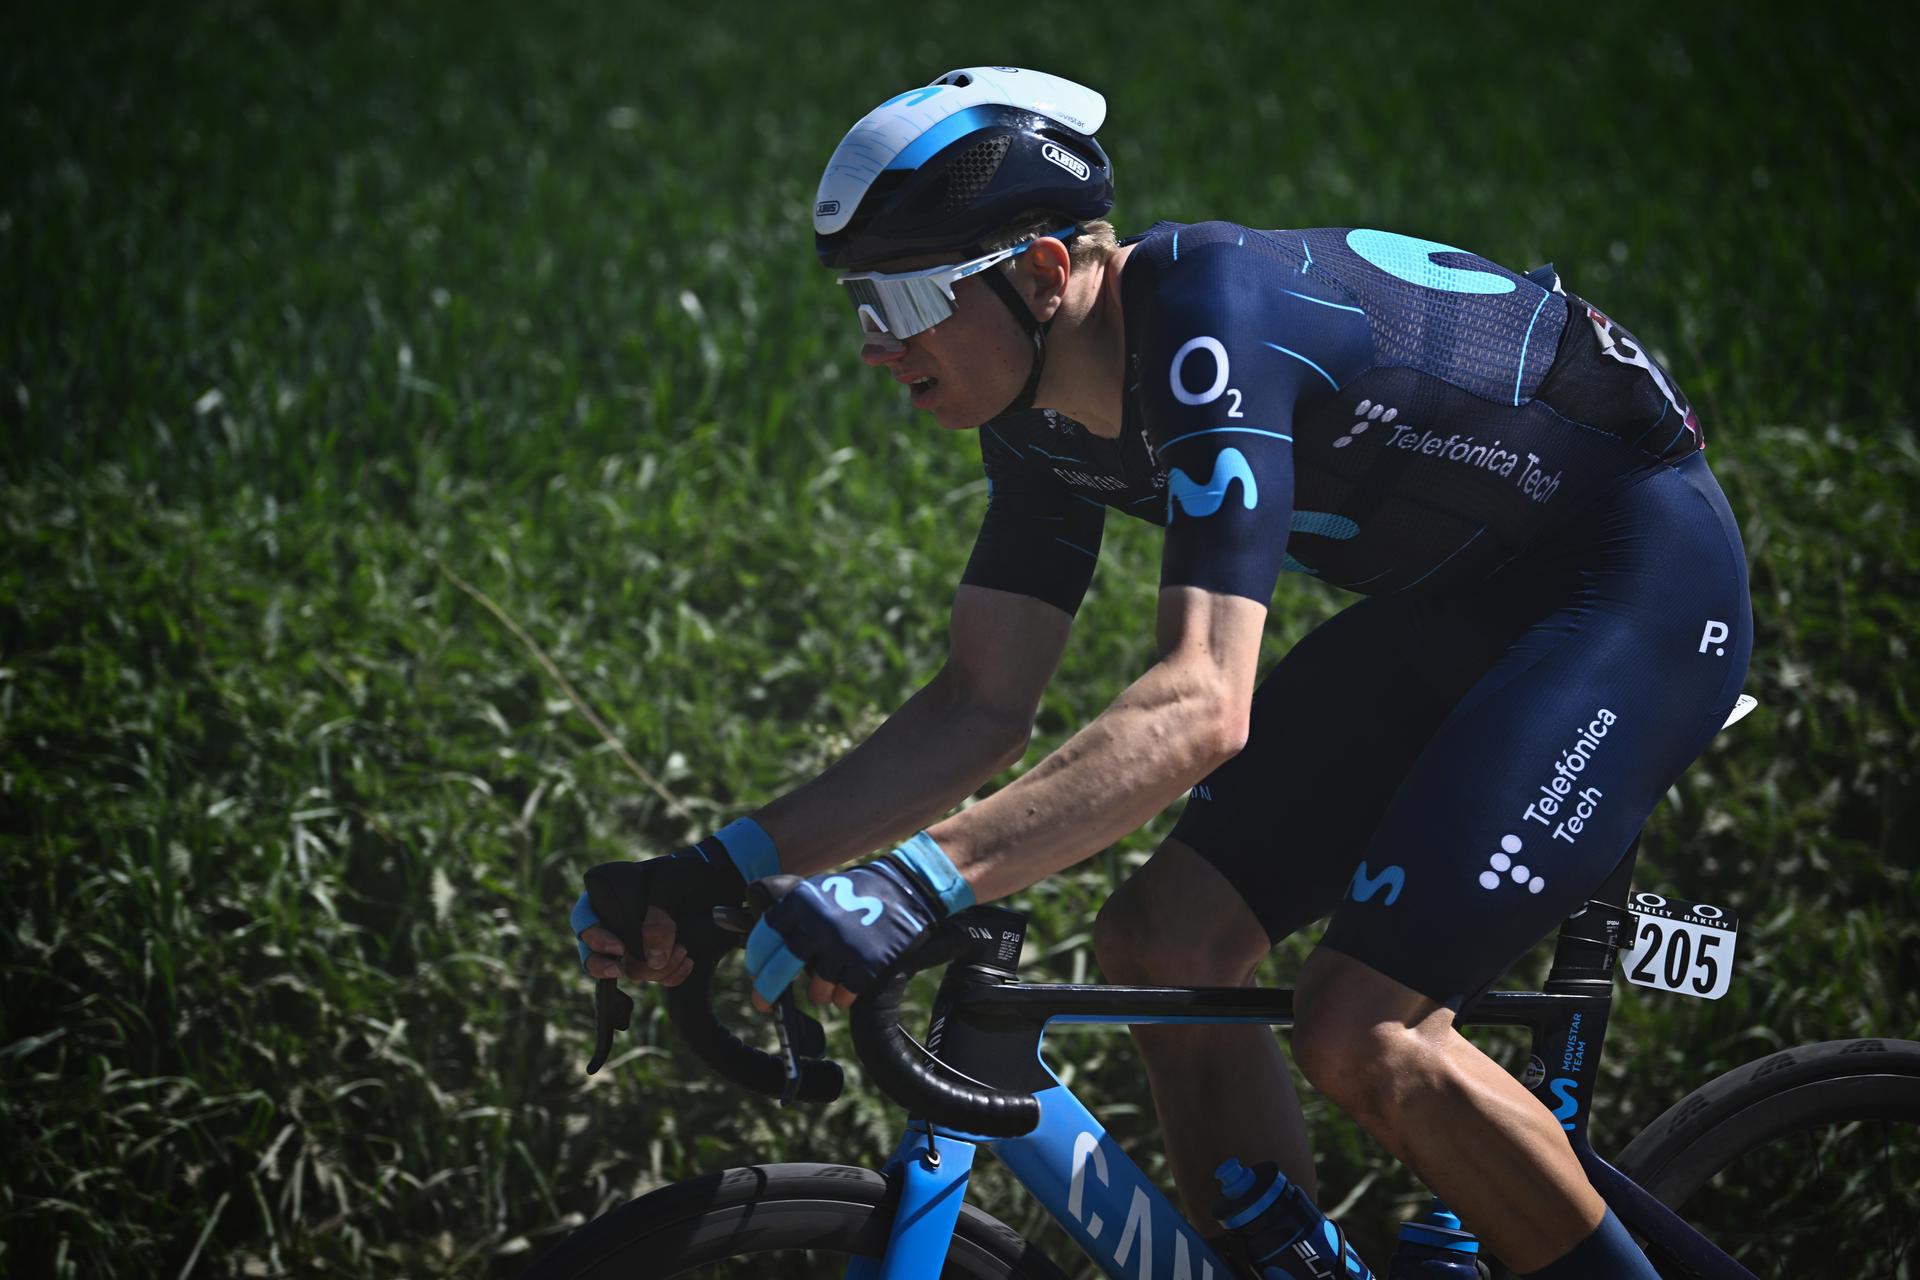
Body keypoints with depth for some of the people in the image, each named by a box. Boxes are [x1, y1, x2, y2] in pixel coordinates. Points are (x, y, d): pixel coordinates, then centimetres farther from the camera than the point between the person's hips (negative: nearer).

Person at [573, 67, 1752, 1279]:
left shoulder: (1208, 325, -31)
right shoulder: (1048, 411, -3)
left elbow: (1203, 705, -41)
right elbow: (983, 707, 1)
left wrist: (917, 883, -49)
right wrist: (725, 868, -10)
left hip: (1643, 568, -9)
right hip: (1461, 596, 9)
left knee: (1360, 1030, -20)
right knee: (1162, 943, -2)